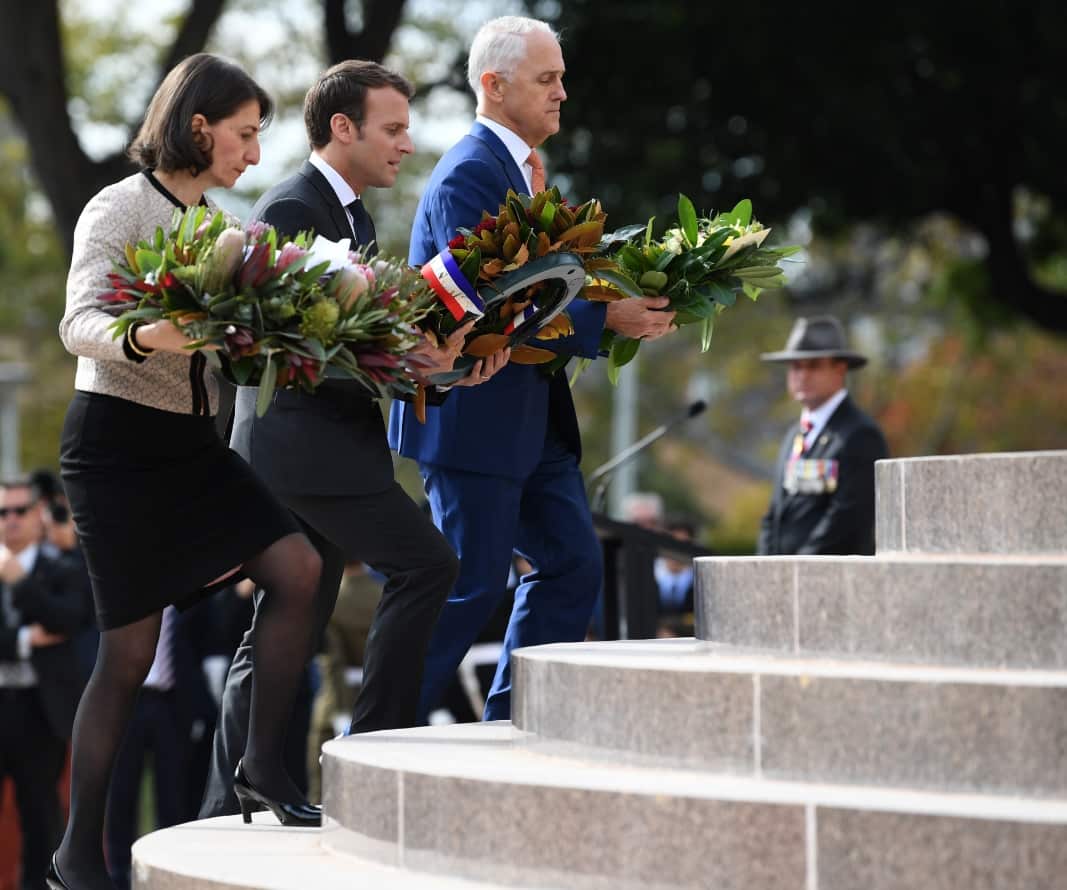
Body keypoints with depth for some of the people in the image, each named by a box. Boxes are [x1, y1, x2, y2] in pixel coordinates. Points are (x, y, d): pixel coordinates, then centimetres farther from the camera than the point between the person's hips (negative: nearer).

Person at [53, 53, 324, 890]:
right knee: (130, 649, -4)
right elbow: (80, 325, -21)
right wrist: (146, 336, -41)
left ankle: (264, 767, 3)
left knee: (298, 569, -9)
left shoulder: (213, 220, 13)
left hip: (193, 442, 7)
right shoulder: (120, 209, -9)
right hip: (118, 442, -7)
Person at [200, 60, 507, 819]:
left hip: (329, 446, 10)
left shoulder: (354, 216, 19)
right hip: (303, 440, -10)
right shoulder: (292, 209, -12)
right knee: (426, 563, -14)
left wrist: (444, 360, 3)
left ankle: (227, 810, 12)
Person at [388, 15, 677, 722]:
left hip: (531, 417, 10)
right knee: (473, 582, -6)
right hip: (473, 415, -10)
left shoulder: (520, 168, 16)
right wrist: (605, 319, -20)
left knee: (572, 566, 7)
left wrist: (629, 307, 4)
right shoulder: (471, 173, -16)